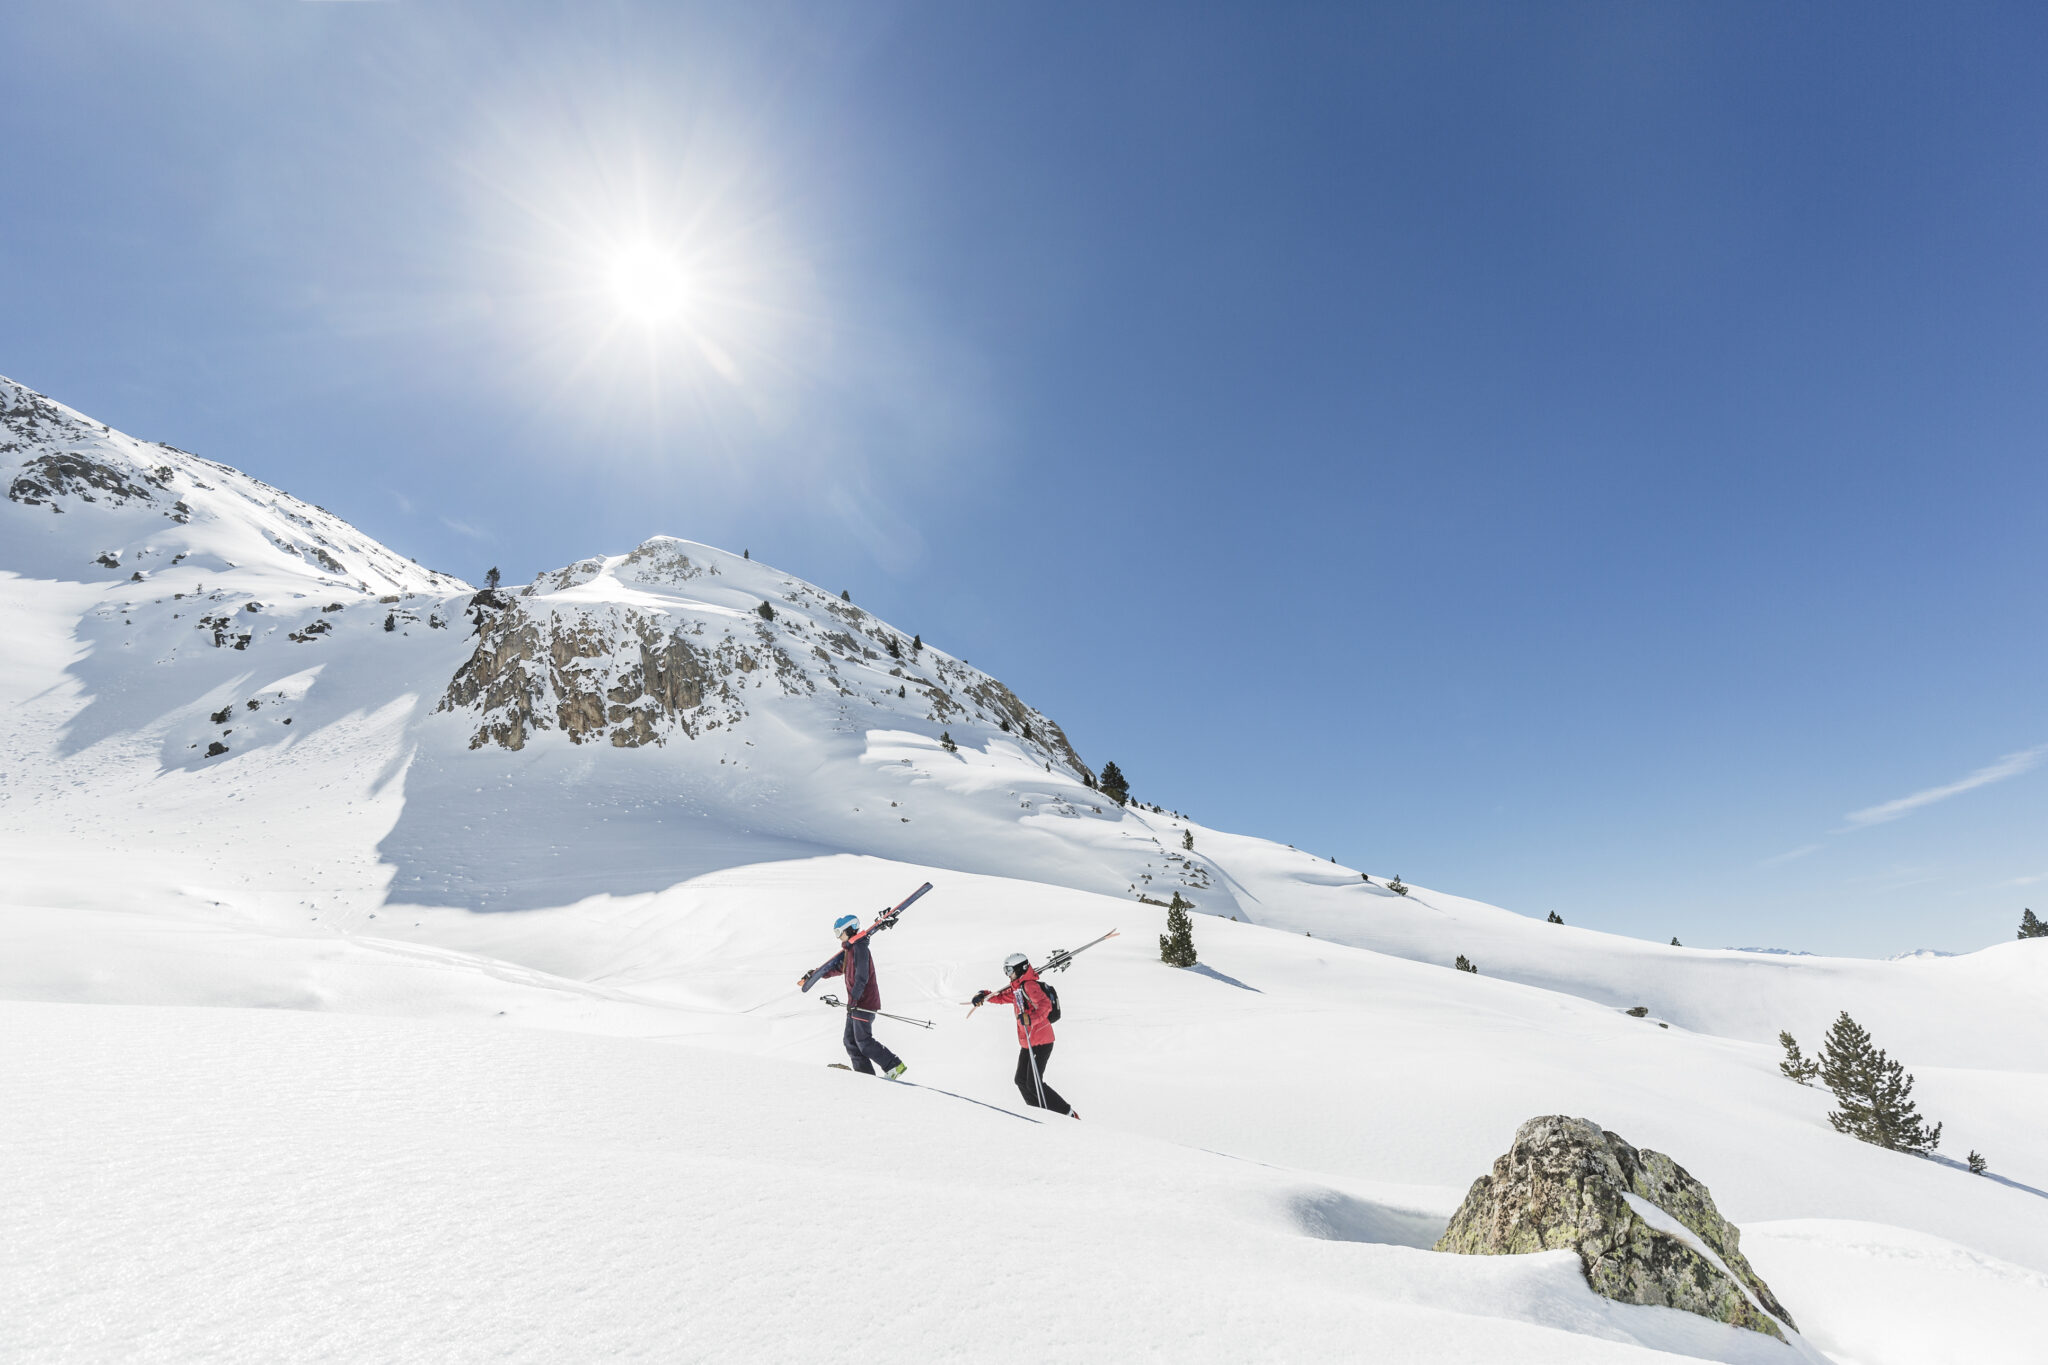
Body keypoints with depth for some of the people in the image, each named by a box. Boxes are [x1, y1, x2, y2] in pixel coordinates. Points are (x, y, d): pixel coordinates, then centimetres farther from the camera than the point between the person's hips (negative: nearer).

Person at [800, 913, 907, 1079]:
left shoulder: (860, 948, -16)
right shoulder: (849, 949, 15)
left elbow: (862, 977, -25)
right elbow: (838, 967, 31)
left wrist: (854, 998, -33)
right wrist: (815, 973, 34)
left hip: (864, 1002, -10)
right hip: (855, 1003, 10)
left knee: (863, 1041, -9)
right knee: (850, 1041, 8)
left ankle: (895, 1066, -3)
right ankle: (866, 1075, 10)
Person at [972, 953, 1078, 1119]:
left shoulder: (1029, 985, -17)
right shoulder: (1017, 988, 13)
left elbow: (1045, 1006, -31)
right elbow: (1001, 996, 24)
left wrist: (1030, 1018, -46)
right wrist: (984, 995, 7)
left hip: (1040, 1043, -10)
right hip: (1027, 1043, 10)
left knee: (1034, 1084, -11)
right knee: (1021, 1080, 11)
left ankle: (1068, 1112, -3)